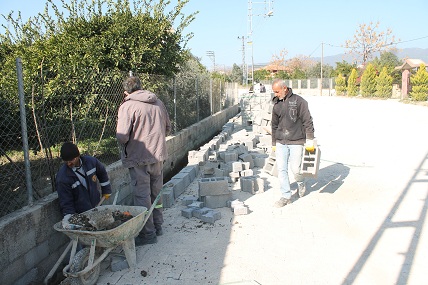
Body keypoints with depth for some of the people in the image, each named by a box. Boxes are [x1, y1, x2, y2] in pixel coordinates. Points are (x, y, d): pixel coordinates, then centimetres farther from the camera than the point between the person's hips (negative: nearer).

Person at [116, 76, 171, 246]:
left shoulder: (127, 106, -12)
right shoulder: (158, 103, 7)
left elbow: (122, 136, -19)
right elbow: (167, 128, 14)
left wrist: (125, 146, 2)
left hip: (138, 158, -6)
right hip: (159, 156, 6)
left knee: (142, 196, 3)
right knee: (156, 193, 18)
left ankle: (148, 233, 12)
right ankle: (157, 226, 31)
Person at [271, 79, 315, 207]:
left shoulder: (299, 101, -6)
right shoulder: (276, 104, 10)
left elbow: (308, 121, -6)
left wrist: (310, 140, -10)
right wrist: (274, 143, 19)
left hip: (296, 141, -4)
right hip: (280, 142, 5)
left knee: (295, 169, -2)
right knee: (281, 169, 1)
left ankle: (301, 183, 33)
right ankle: (286, 196, 12)